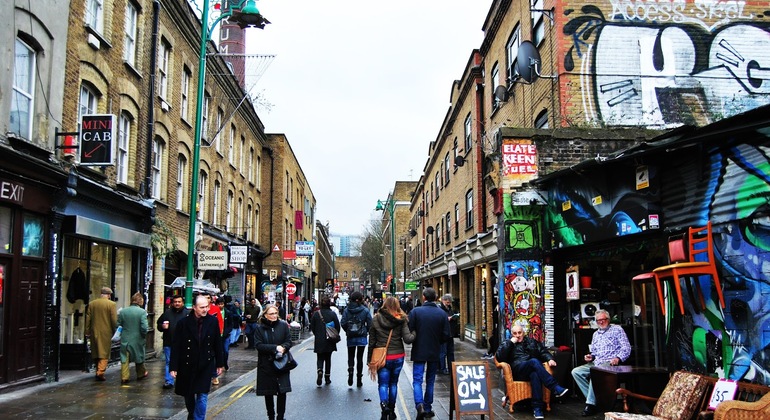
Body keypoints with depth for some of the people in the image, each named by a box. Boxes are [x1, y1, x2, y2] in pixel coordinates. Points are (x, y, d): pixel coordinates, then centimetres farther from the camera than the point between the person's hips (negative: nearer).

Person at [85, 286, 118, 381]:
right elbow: (114, 320, -10)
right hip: (106, 332, -4)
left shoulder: (91, 303, 5)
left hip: (94, 332, 4)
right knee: (104, 353, 1)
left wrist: (87, 332, 11)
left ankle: (98, 371, 24)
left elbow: (88, 319, 6)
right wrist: (114, 331, 4)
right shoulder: (111, 304, -8)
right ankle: (100, 372, -10)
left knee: (96, 352, 15)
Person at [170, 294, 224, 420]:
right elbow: (176, 346, -7)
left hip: (205, 365, 0)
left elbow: (218, 344, 2)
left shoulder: (213, 321, -5)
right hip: (187, 366, 0)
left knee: (202, 395, -6)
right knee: (188, 394, 16)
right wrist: (173, 367, -8)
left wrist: (220, 363, 6)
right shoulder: (183, 323, -10)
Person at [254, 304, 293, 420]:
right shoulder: (260, 328, -3)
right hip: (266, 365, 0)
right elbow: (258, 345, -11)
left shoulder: (283, 325, 0)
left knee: (282, 391, -4)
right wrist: (275, 348, -20)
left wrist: (283, 348, -20)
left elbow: (289, 341, 1)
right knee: (268, 393, 9)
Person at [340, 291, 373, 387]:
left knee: (351, 356, 15)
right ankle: (359, 379, 10)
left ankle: (350, 370, -12)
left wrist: (348, 331, 8)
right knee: (359, 358, 8)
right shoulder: (365, 310, -6)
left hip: (350, 337, 0)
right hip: (362, 337, 0)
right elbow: (370, 323, -8)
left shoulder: (346, 310, -4)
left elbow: (343, 323, -7)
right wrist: (366, 331, 10)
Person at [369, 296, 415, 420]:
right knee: (393, 383, 16)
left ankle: (384, 404, -22)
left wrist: (369, 359, 8)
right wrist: (414, 334, 6)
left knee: (383, 383, 4)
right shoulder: (401, 320, -6)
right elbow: (407, 339, -14)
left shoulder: (376, 319, -3)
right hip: (398, 357, 1)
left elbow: (372, 341, 1)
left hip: (382, 357, -1)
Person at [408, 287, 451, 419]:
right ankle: (428, 409, 20)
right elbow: (446, 336, -4)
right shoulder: (442, 313, -4)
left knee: (417, 380, 2)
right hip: (434, 352, 3)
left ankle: (419, 404, -20)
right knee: (430, 381, 15)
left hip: (419, 352, -2)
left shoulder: (415, 311, -11)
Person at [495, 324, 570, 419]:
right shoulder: (508, 344, 19)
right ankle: (556, 389, -42)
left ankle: (537, 407, -43)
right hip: (517, 371, -2)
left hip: (533, 368, 2)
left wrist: (550, 359, -4)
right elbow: (499, 357, 1)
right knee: (534, 361, -35)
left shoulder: (532, 341, 28)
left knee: (535, 374, -38)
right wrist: (510, 343, -1)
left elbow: (543, 351, 17)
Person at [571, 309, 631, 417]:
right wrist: (590, 357, 7)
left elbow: (626, 348, -4)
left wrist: (618, 358, -21)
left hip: (610, 363, -7)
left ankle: (591, 404, -30)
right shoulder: (595, 334, 25)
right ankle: (593, 398, -16)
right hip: (596, 363, 7)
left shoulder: (617, 329, 6)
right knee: (576, 372, -13)